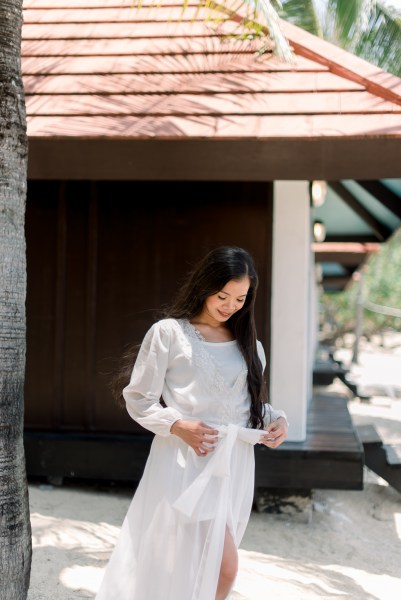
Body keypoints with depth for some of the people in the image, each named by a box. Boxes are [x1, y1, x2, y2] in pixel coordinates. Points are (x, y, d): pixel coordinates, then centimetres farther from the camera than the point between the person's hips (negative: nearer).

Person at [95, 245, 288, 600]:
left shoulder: (246, 341, 13)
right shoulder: (168, 333, -4)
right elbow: (138, 399, -3)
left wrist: (277, 419, 0)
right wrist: (178, 426, -18)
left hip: (235, 461, 6)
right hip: (187, 461, -5)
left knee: (205, 564, 12)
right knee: (224, 567, -13)